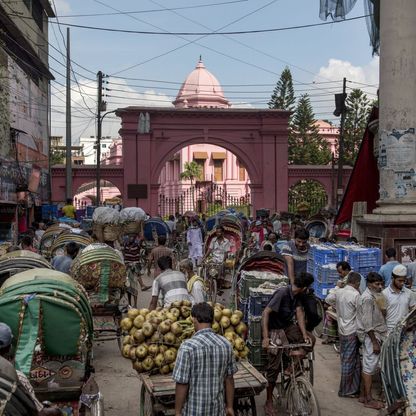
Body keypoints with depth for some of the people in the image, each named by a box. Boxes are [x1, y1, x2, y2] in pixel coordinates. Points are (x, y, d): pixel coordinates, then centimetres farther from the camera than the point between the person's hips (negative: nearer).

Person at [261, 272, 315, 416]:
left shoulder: (296, 295, -1)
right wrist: (265, 337, -34)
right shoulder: (282, 293, -26)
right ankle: (269, 402, 6)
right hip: (274, 330, -7)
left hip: (288, 327, 7)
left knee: (310, 339, -10)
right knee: (274, 366, -7)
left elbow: (299, 312, -5)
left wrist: (304, 334, -17)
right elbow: (266, 312, -30)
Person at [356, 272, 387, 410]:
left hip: (374, 335, 10)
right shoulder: (368, 298, -19)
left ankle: (365, 395, 22)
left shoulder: (374, 296, 12)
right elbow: (367, 324, -21)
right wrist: (375, 342, -20)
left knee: (368, 366, 14)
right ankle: (368, 400, 4)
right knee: (370, 366, -3)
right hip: (370, 336, -10)